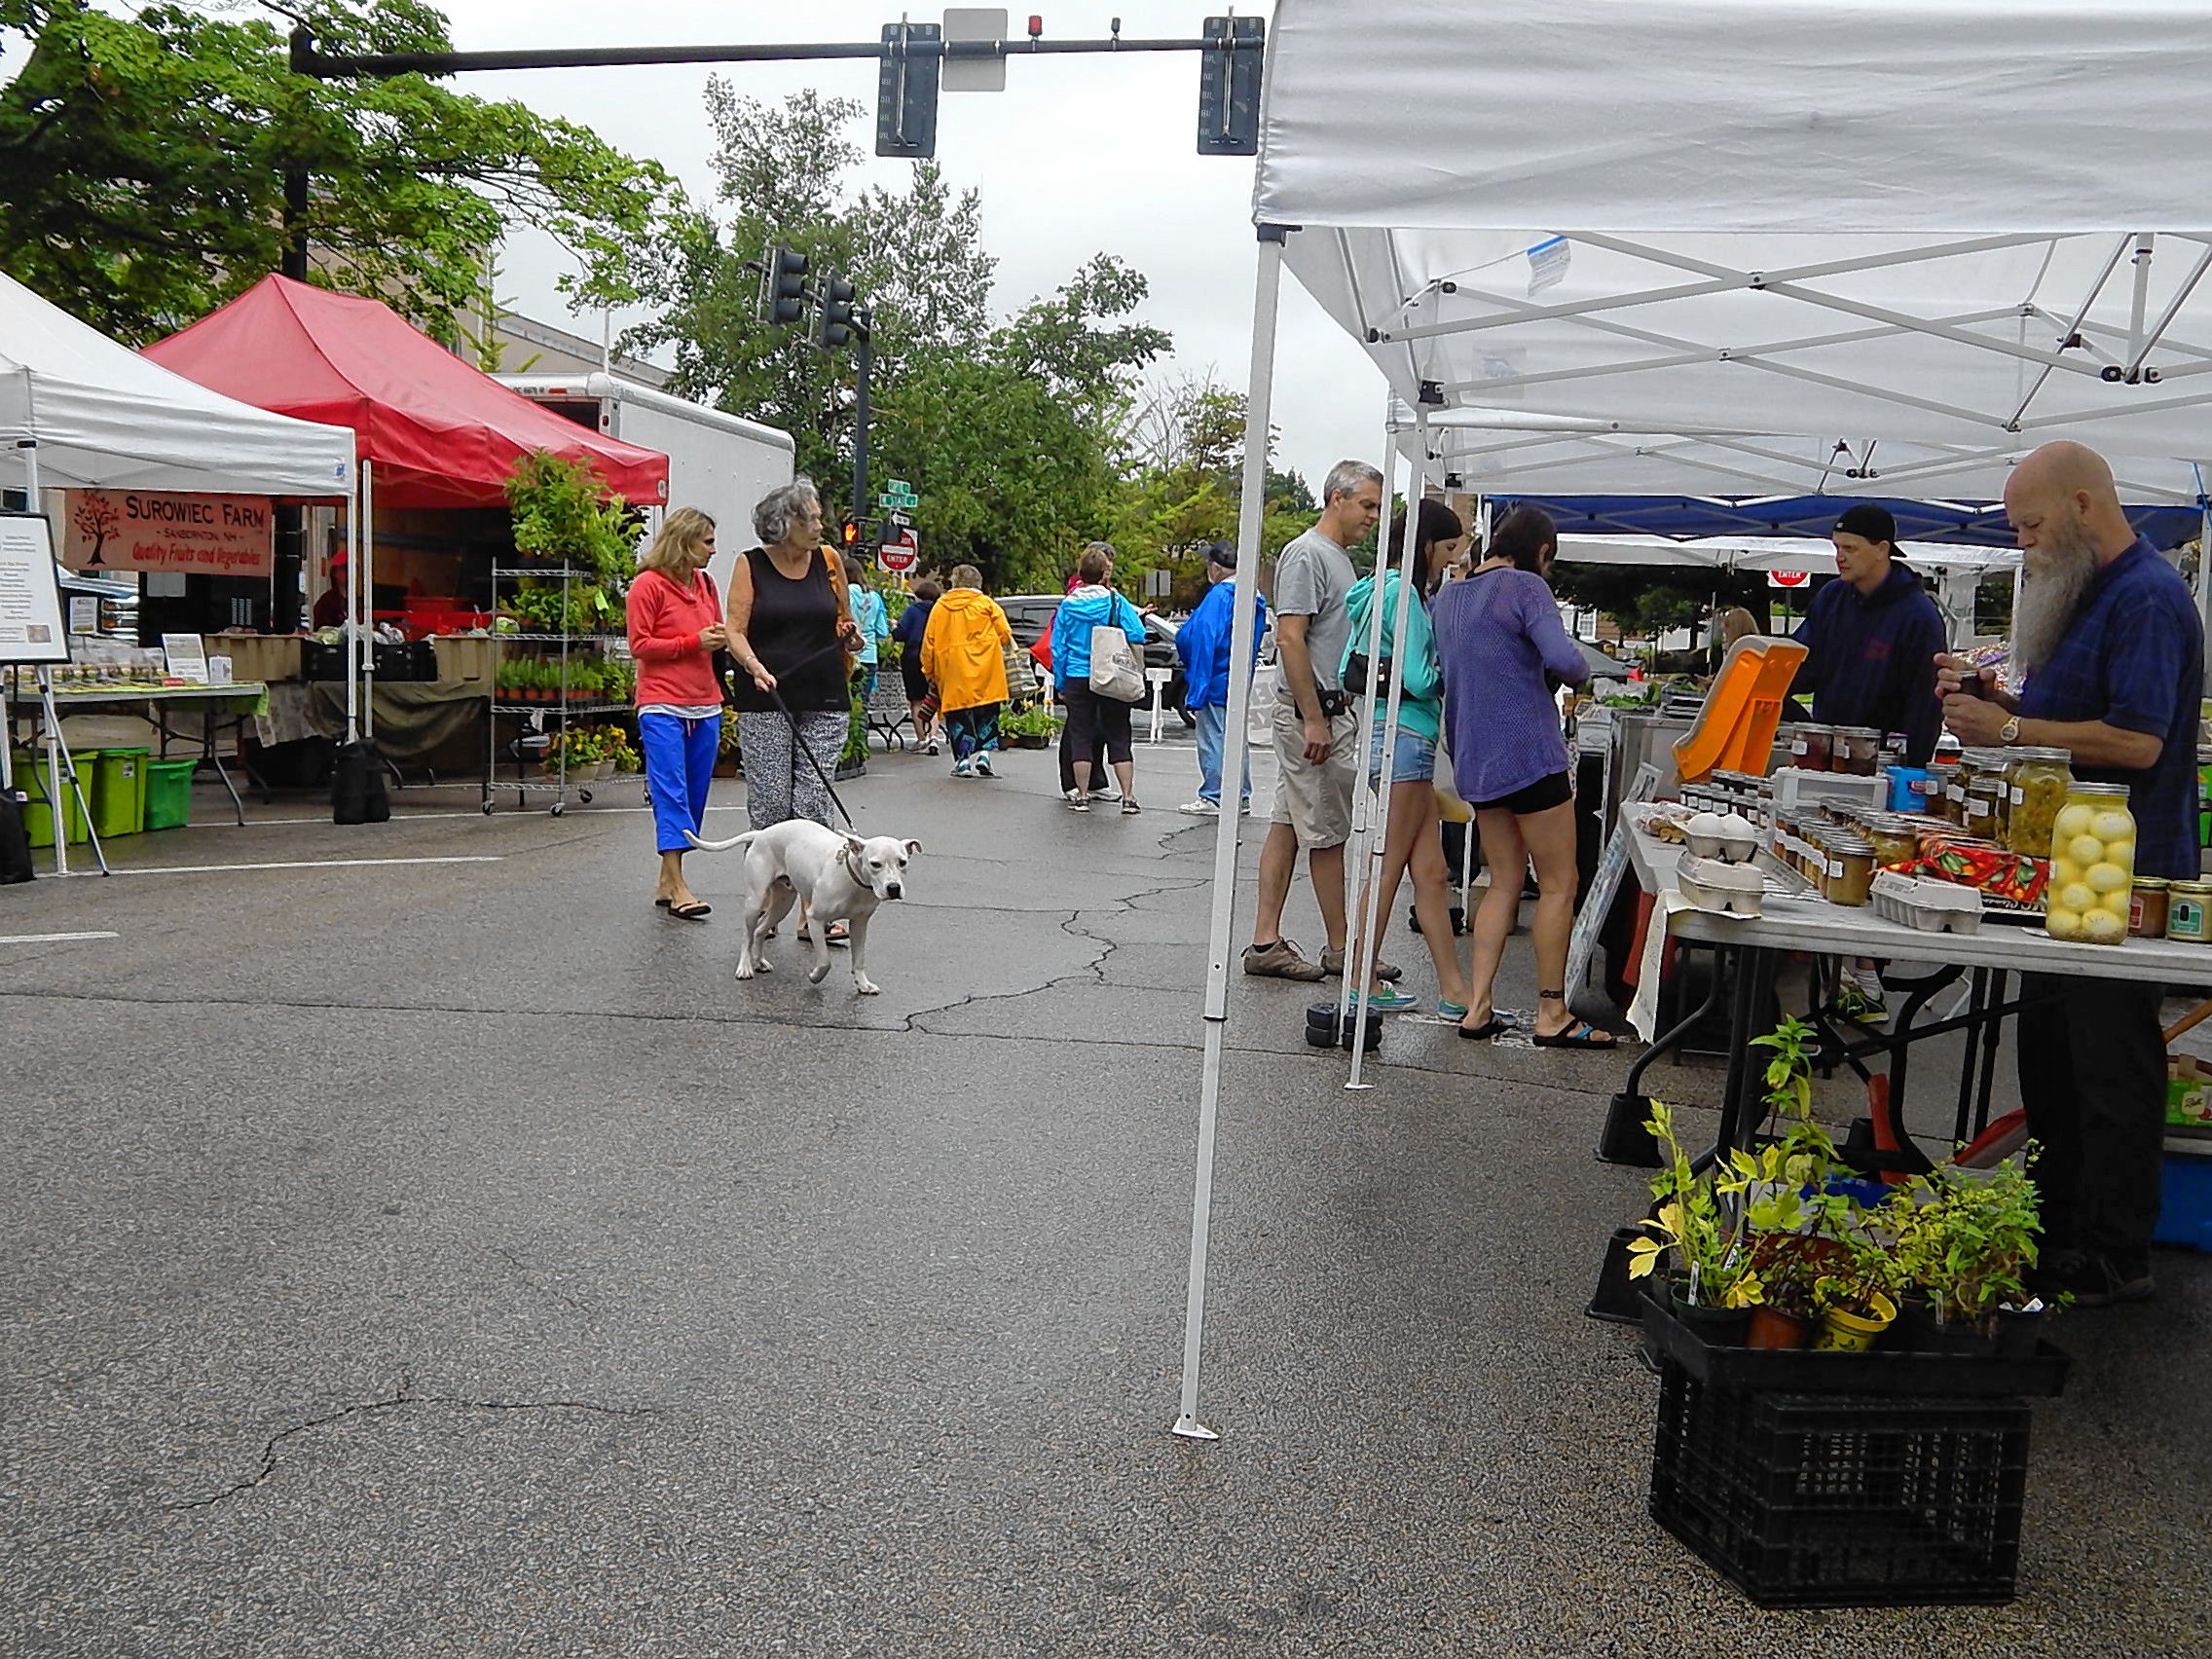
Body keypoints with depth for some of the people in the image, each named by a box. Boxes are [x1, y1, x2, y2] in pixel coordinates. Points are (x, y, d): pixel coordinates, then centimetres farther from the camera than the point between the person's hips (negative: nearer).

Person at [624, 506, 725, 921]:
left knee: (695, 794, 6)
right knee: (671, 791, -11)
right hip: (663, 705, -7)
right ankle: (677, 886, -11)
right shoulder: (648, 585, -5)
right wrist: (693, 642, -13)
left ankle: (667, 882, 14)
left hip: (704, 706, 7)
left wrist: (721, 638, 3)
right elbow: (640, 645, -7)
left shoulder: (705, 583, 15)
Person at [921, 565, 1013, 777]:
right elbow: (1004, 634, 1)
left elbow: (929, 642, 10)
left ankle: (963, 761, 1)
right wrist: (1003, 650, 22)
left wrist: (929, 671, 18)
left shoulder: (940, 606, 10)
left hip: (952, 673, 1)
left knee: (958, 715, 5)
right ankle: (984, 753, -3)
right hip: (984, 670, -1)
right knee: (987, 712, 9)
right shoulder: (986, 603, 4)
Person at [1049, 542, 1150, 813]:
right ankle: (1128, 797, 4)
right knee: (1118, 737, 6)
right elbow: (1137, 641, -9)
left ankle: (1082, 796, 9)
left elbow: (1058, 648, 5)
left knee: (1081, 737, 8)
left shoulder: (1068, 604, 2)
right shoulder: (1116, 602, -5)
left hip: (1077, 679, 1)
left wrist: (1060, 684, 12)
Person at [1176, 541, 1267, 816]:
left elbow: (1204, 643, -19)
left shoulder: (1218, 596, -16)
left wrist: (1196, 692, -18)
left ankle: (1213, 798, 3)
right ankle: (1241, 796, 22)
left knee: (1213, 739, -1)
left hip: (1216, 683, -9)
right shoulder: (1253, 599, 11)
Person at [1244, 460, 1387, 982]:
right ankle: (1340, 950, 6)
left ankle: (1265, 941, 11)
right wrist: (1314, 720, -23)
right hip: (1312, 712, -10)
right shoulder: (1306, 555, -12)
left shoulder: (1339, 558, 20)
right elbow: (1290, 637, -19)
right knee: (1327, 832, -3)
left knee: (1288, 824, 8)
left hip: (1332, 711, 10)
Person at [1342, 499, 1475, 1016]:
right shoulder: (1403, 593, -12)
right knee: (1390, 870, -2)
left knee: (1431, 873, 8)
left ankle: (1454, 991, 11)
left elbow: (1347, 670, 17)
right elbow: (1419, 679, -16)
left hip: (1399, 739, 10)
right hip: (1404, 737, -10)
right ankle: (1364, 986, 7)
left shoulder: (1378, 590, 17)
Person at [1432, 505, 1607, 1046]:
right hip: (1528, 754, -8)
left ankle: (1477, 1007, 10)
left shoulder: (1447, 596, 13)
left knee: (1504, 883, 14)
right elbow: (1564, 660, -23)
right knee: (1559, 886, 3)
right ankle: (1552, 1015, 7)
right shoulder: (1526, 587, -10)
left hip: (1473, 759, 8)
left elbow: (1440, 670, 23)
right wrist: (1578, 669, -2)